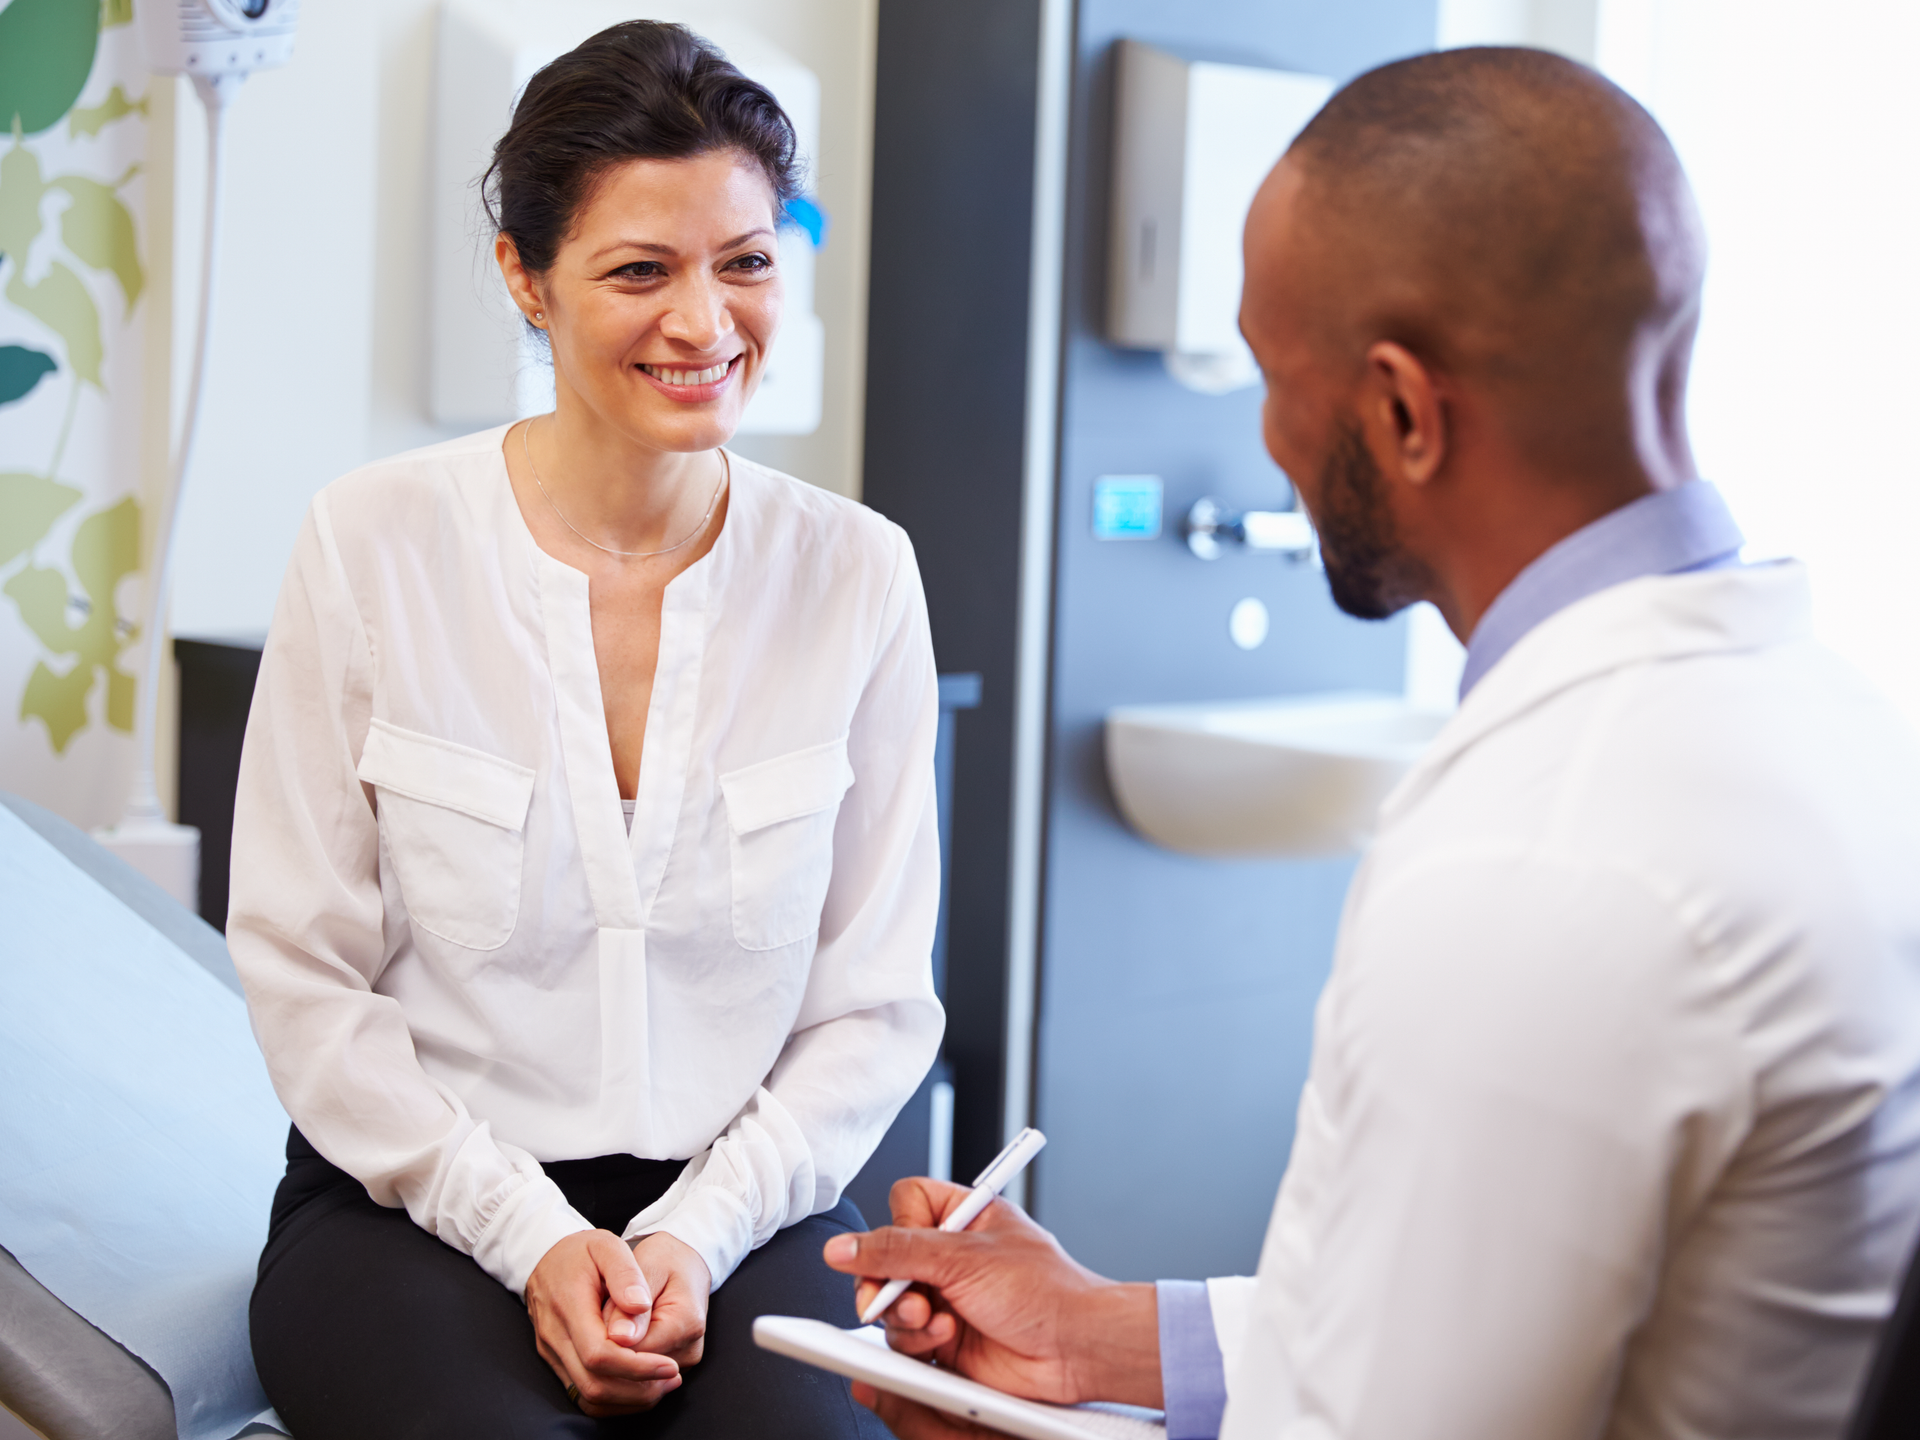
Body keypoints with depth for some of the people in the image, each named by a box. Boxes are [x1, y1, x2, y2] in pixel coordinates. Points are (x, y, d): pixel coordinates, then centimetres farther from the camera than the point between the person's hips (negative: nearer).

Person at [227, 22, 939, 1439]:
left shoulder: (857, 575, 0)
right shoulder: (374, 544, -4)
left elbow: (874, 1003, 3)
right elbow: (305, 974, -2)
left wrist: (695, 1236, -9)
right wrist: (531, 1235, -10)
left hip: (737, 1211, 2)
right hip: (419, 1206, -1)